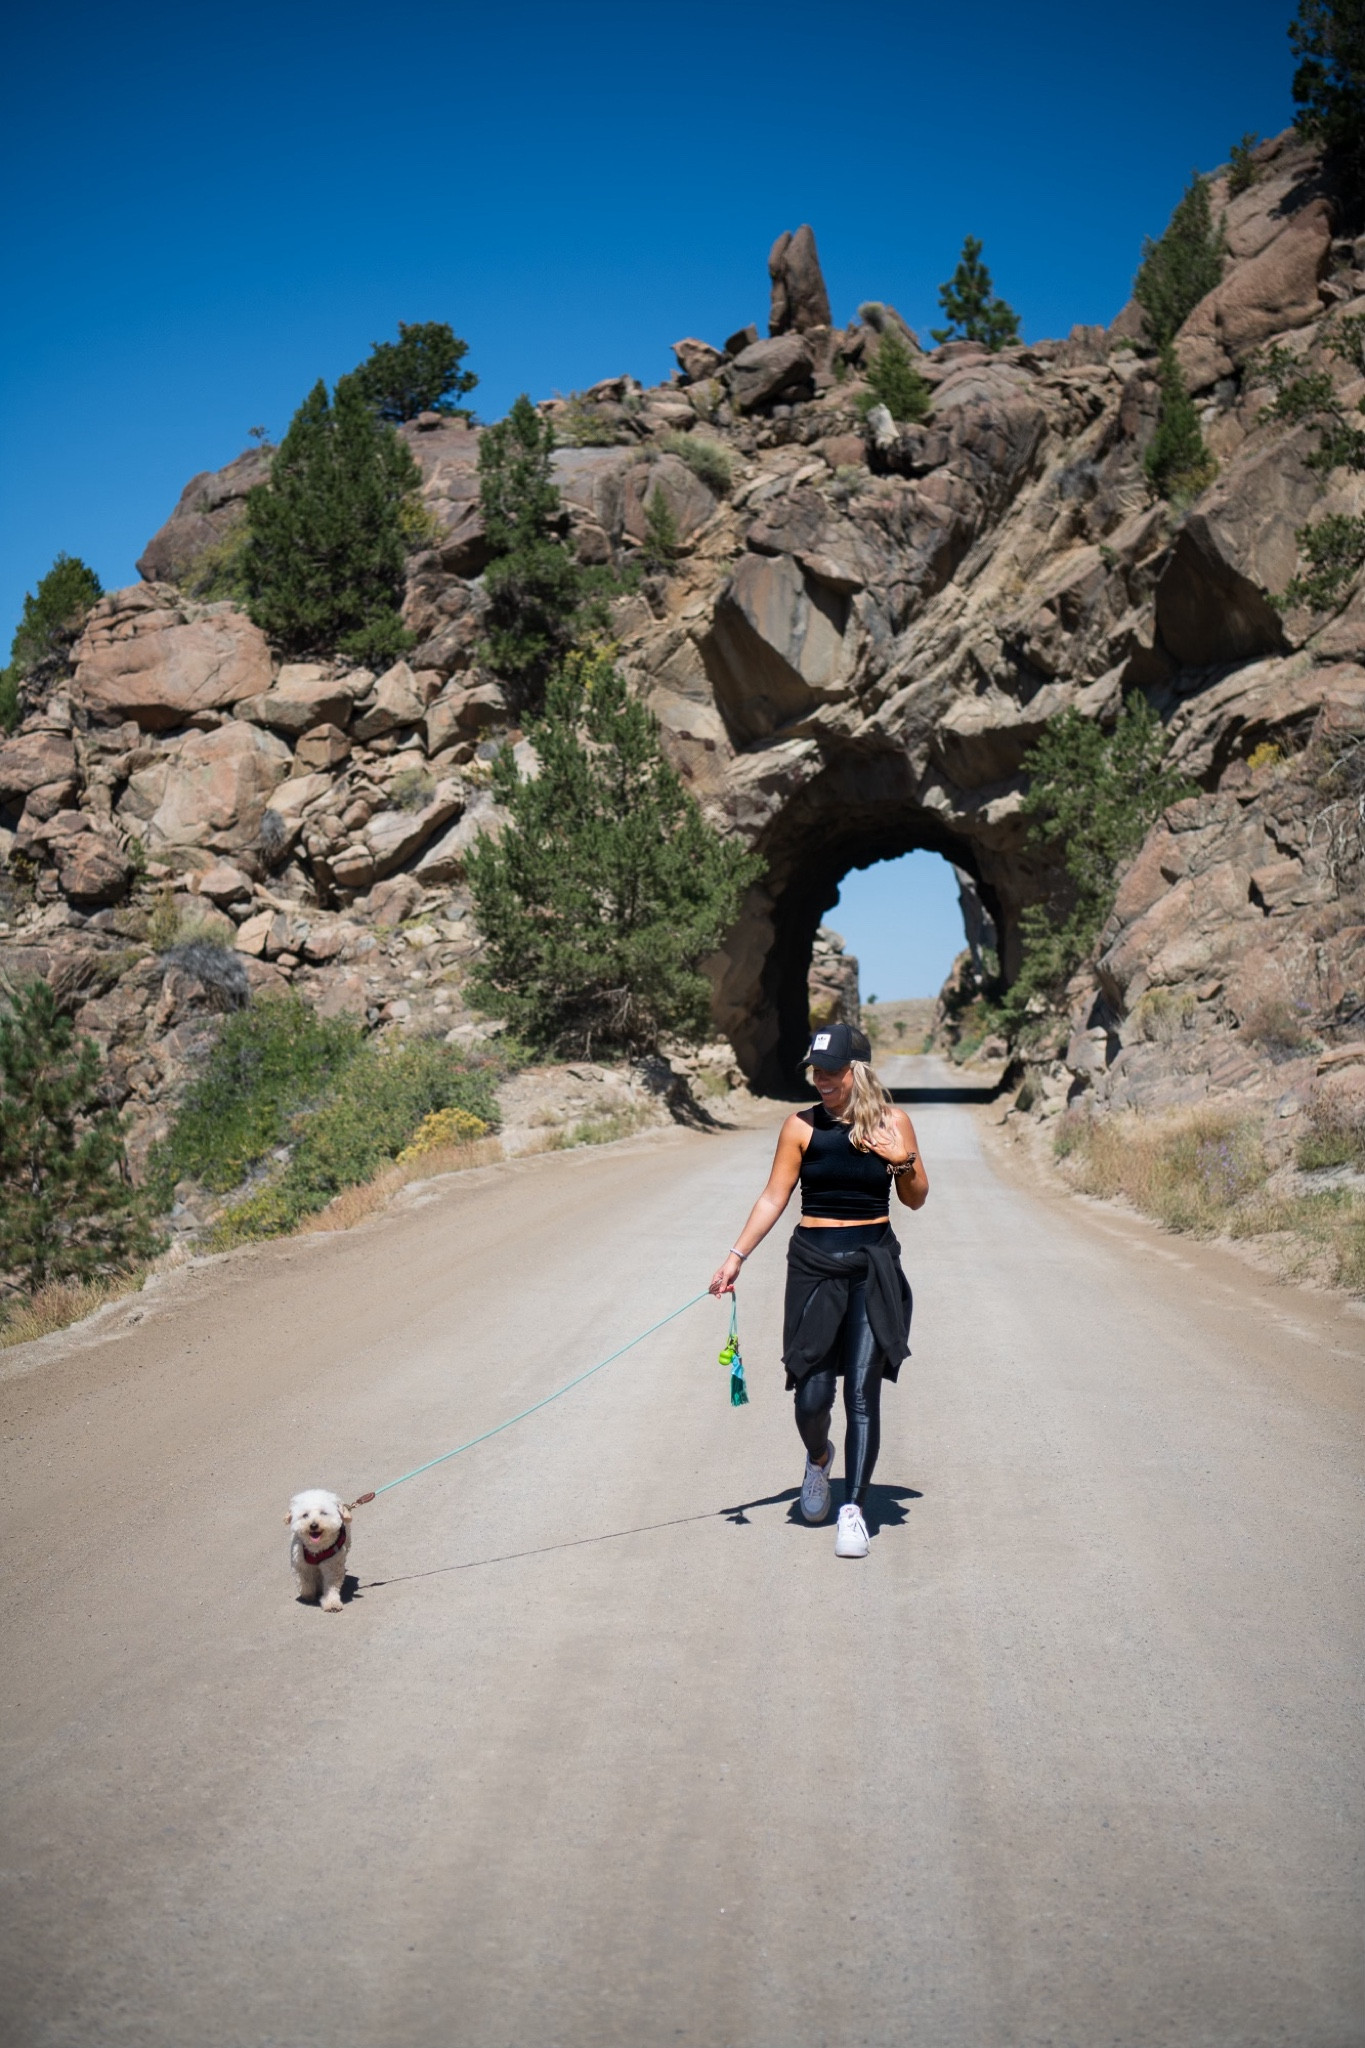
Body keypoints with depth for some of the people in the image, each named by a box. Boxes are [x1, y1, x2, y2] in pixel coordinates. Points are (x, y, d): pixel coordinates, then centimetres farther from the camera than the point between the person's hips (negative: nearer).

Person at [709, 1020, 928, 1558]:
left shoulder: (893, 1122, 1)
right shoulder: (802, 1126, -1)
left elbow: (915, 1199, 9)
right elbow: (774, 1197, 1)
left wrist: (902, 1160, -11)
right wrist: (736, 1256, -6)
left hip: (874, 1267, 0)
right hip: (814, 1265, 0)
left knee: (862, 1393, -4)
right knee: (811, 1395, 1)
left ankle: (854, 1509, 6)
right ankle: (819, 1458, 35)